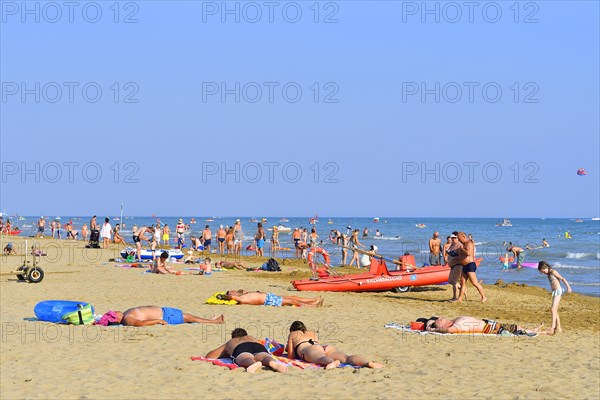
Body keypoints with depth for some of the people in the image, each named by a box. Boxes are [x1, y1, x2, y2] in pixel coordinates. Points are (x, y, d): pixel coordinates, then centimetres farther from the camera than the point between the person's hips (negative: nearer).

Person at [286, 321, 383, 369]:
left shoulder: (292, 335, 30)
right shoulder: (312, 333, 43)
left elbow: (291, 356, 25)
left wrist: (288, 348, 48)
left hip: (311, 350, -4)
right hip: (327, 347, 4)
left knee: (322, 359, -40)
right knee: (347, 358, -23)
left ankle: (333, 362, -78)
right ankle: (368, 363, -54)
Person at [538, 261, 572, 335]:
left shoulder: (553, 272, -9)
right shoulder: (549, 274, 15)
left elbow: (563, 279, -16)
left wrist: (568, 287, -25)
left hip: (558, 291, -10)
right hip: (554, 292, 10)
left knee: (553, 309, -20)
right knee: (554, 311, 14)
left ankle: (553, 327, -28)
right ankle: (558, 327, 23)